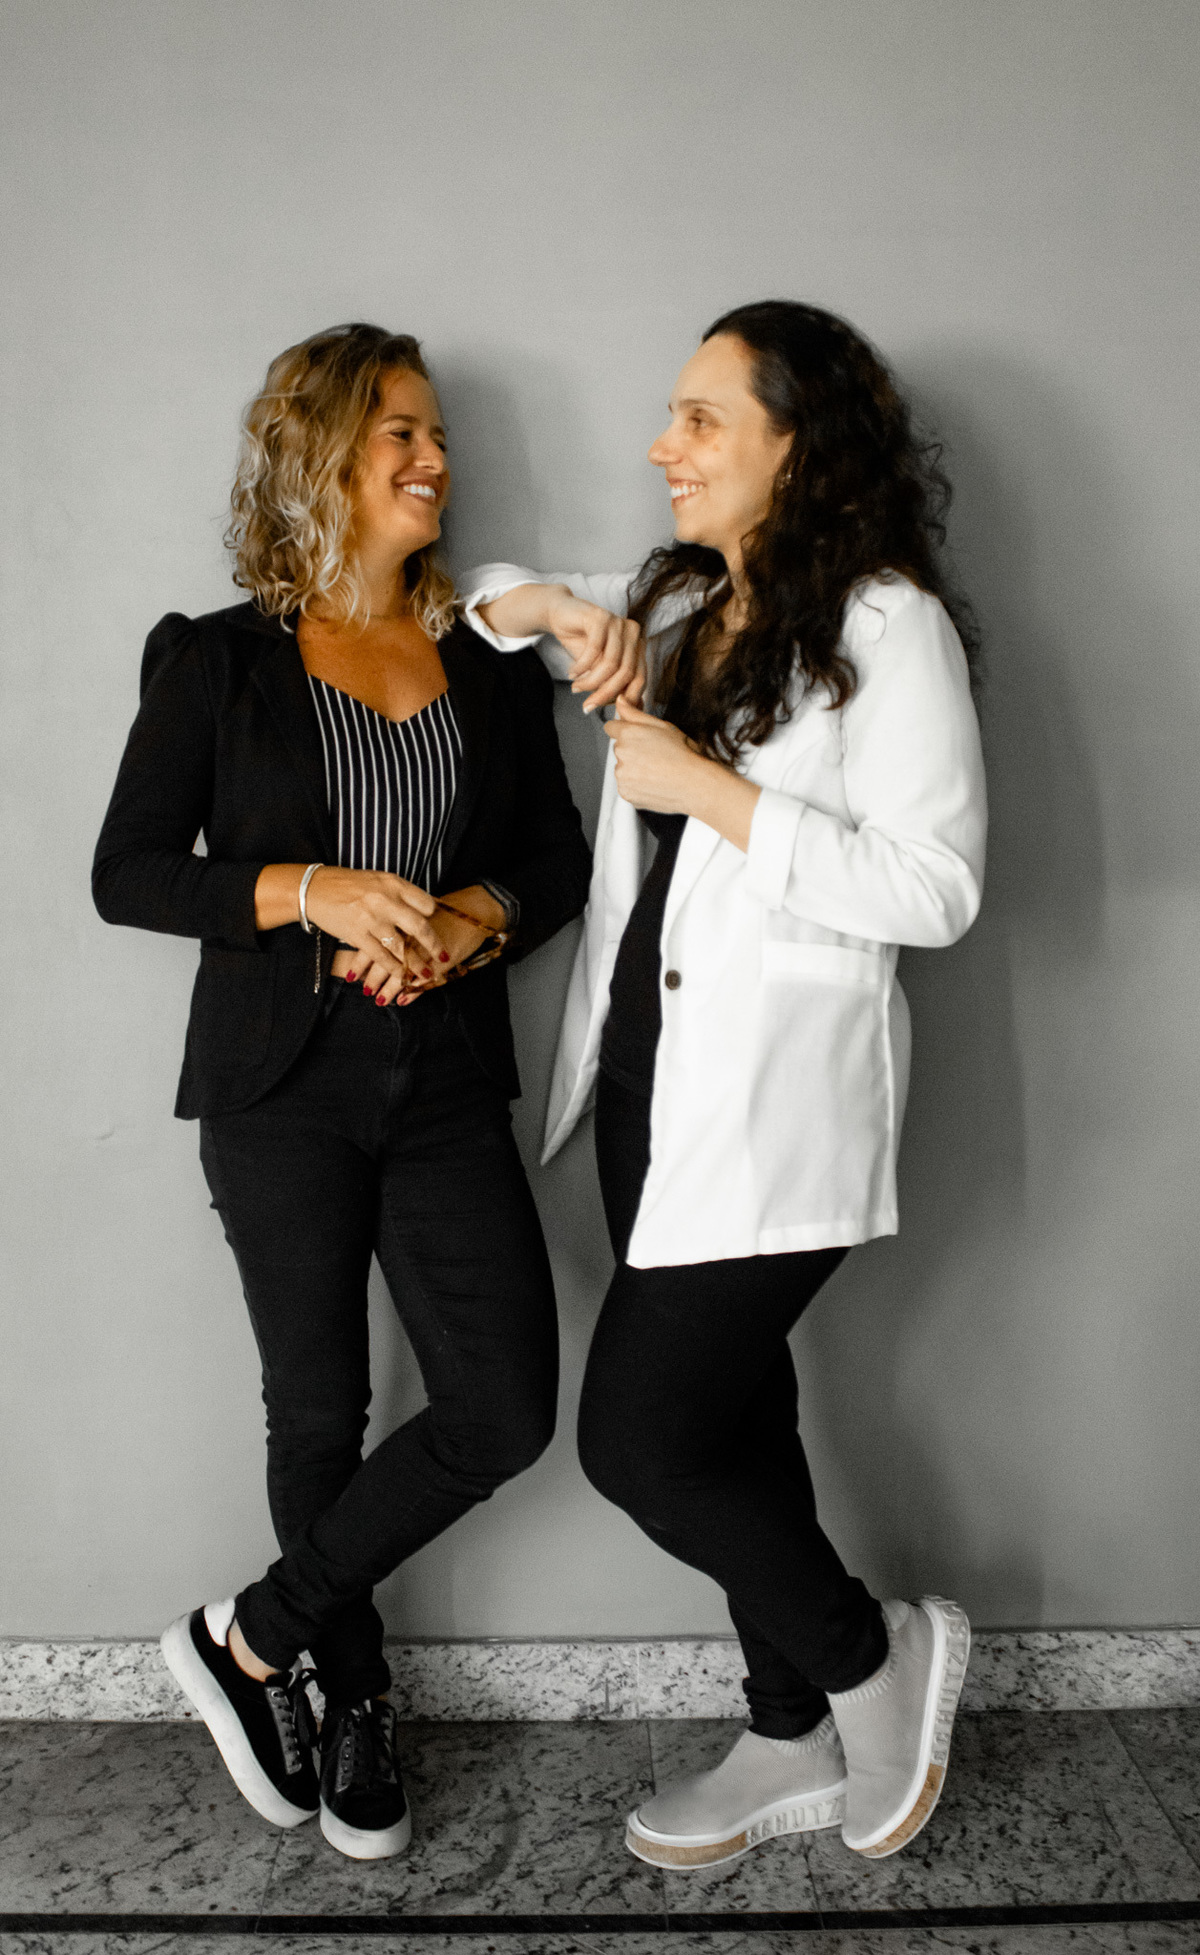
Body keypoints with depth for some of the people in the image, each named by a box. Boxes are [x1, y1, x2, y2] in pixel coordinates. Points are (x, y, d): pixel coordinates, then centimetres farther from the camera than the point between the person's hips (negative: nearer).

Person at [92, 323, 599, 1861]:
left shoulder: (492, 665, 10)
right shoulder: (213, 661, 1)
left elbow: (557, 862, 11)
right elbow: (125, 874, -2)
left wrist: (476, 916, -10)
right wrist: (306, 890, -17)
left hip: (448, 1086, 3)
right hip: (283, 1090, -3)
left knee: (506, 1408, -5)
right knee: (320, 1410, 8)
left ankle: (251, 1640, 14)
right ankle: (351, 1699, 31)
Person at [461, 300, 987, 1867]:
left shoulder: (887, 623, -11)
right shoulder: (679, 598, 13)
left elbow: (937, 887, -18)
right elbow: (490, 601, 25)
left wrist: (712, 790, -18)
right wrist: (547, 608, 1)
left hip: (776, 1094, -8)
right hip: (649, 1069, 8)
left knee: (638, 1439, -6)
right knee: (726, 1412, 16)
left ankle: (879, 1658, 20)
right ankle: (798, 1743, 35)